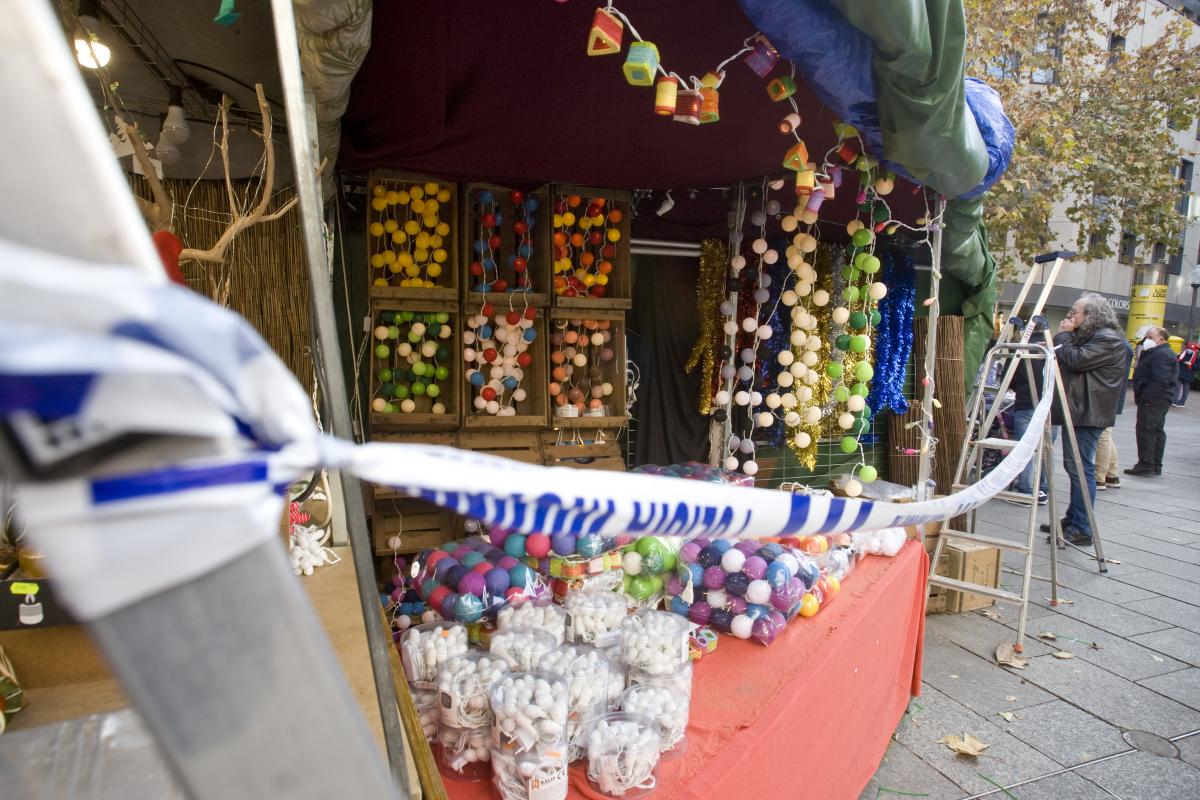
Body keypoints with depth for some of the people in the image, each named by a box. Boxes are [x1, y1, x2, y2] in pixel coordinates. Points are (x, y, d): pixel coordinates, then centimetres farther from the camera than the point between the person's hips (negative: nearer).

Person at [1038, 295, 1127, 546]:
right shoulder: (1086, 336, 19)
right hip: (1077, 410, 10)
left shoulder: (1108, 339, -12)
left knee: (1081, 468, -9)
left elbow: (1075, 360, -20)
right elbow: (1063, 361, 17)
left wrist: (1063, 335, -7)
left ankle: (1082, 530, -5)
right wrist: (1064, 337, 6)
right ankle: (1073, 521, 23)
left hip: (1088, 413, -10)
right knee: (1074, 466, 15)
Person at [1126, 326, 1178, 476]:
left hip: (1153, 400, -11)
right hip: (1160, 400, 11)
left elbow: (1160, 380, -26)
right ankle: (1156, 466, 21)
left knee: (1146, 430, -8)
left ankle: (1146, 466, -7)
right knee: (1157, 431, 14)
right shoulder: (1157, 353, 20)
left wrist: (1145, 397, -26)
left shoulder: (1162, 354, -16)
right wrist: (1140, 394, 17)